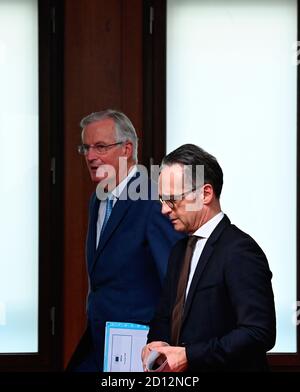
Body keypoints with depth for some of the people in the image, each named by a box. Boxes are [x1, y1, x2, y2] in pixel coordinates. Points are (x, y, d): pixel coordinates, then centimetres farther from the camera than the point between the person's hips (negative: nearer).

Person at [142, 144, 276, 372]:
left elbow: (259, 333, -23)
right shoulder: (180, 250, 10)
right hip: (178, 376, 7)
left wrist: (189, 356, -25)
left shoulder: (240, 251, -17)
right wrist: (155, 345, -4)